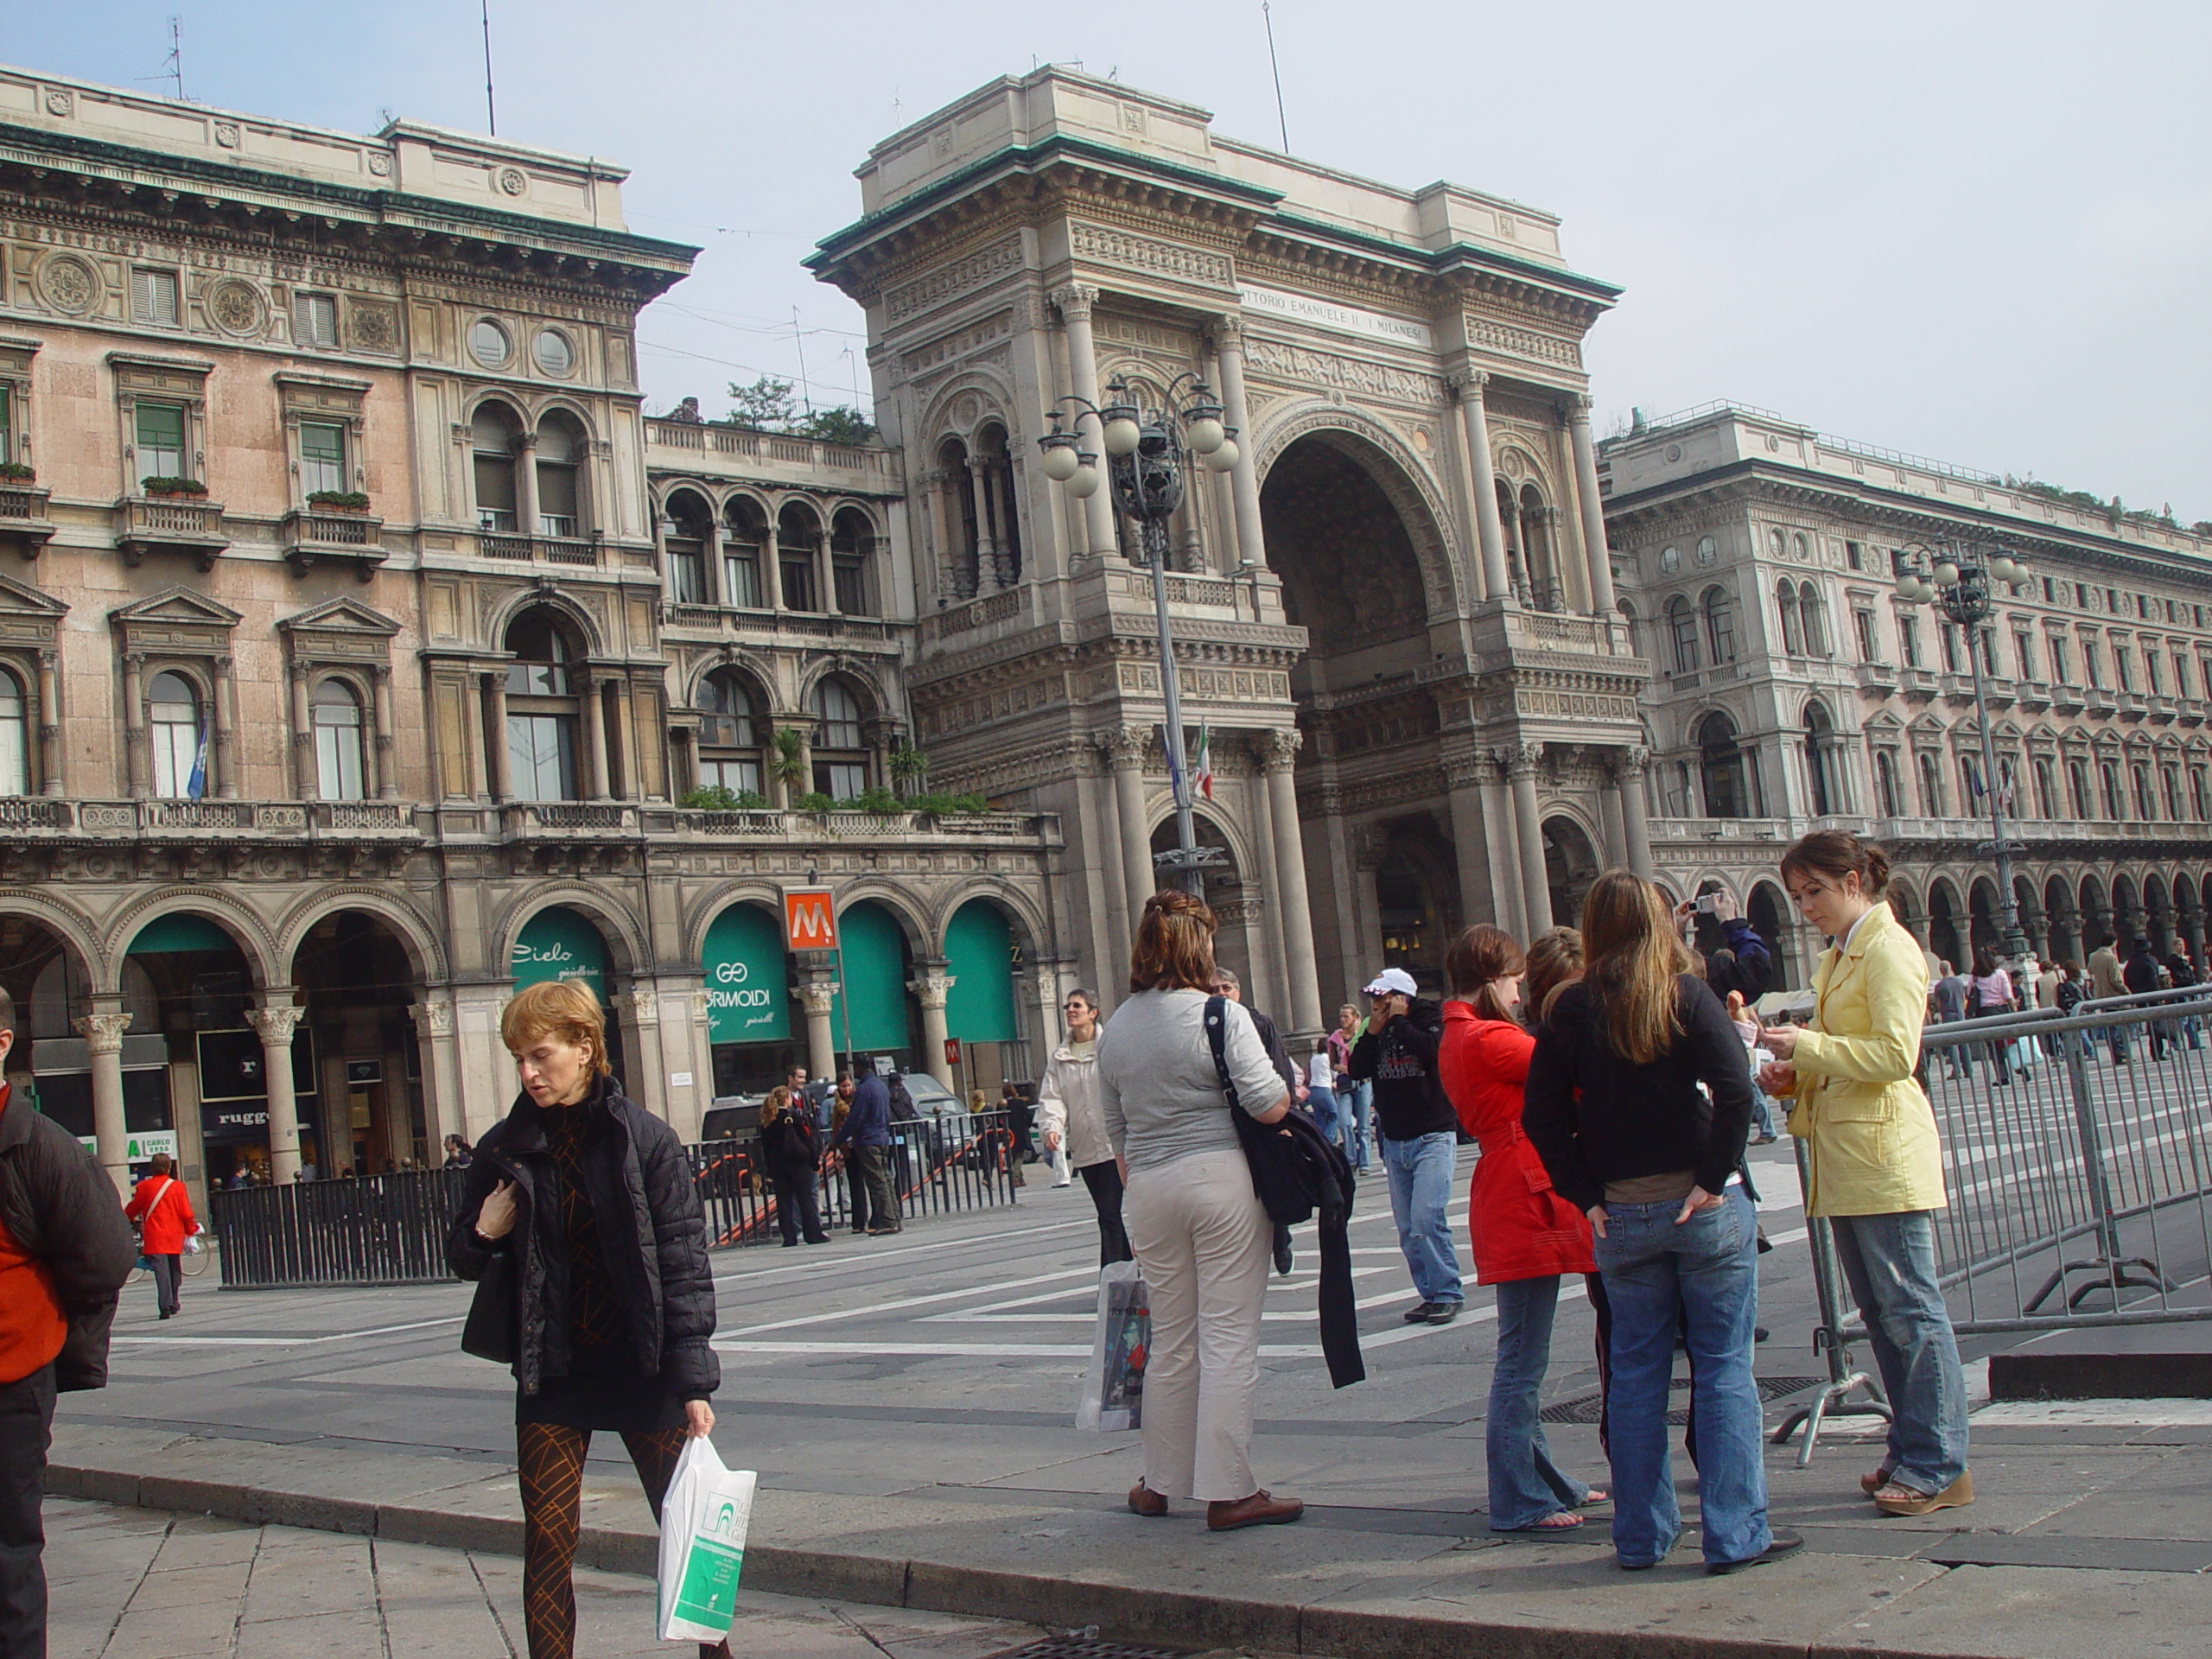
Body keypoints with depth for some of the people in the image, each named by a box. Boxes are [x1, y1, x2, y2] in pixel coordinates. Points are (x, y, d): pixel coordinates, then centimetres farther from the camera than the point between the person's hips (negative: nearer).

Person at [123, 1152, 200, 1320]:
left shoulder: (144, 1187, -1)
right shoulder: (178, 1186, 0)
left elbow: (131, 1210, 10)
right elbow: (186, 1213, -2)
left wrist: (123, 1223, 30)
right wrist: (191, 1230, 12)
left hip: (154, 1238, -1)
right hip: (174, 1237, 2)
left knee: (161, 1271, -8)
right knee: (174, 1270, 15)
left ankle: (166, 1306, -19)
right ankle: (173, 1305, 25)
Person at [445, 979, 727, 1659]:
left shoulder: (646, 1138, -7)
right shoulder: (505, 1149, 1)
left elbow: (684, 1263, -7)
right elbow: (464, 1259, 15)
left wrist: (694, 1381, -12)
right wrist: (483, 1236, -10)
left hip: (642, 1368, -2)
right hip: (552, 1372, 2)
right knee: (546, 1542, 0)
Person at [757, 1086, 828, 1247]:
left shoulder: (766, 1121, 6)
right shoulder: (793, 1116, -7)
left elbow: (765, 1147, 8)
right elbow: (807, 1137, -8)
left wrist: (770, 1170, 12)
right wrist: (815, 1157, 0)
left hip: (777, 1166, 4)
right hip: (797, 1163, -4)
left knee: (783, 1202, 5)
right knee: (806, 1199, 1)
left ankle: (789, 1237, 3)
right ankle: (813, 1234, 0)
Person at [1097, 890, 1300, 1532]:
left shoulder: (1116, 1028, 9)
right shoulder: (1223, 1016, -10)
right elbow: (1269, 1106, -15)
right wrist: (1291, 1090, 7)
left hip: (1149, 1188, 5)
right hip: (1221, 1176, -5)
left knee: (1171, 1340, 15)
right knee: (1229, 1338, 0)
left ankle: (1160, 1483, 23)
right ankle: (1229, 1490, 2)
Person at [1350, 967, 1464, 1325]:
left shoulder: (1429, 1018, -3)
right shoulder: (1377, 1029, 12)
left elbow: (1430, 1050, -24)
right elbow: (1357, 1069, 2)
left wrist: (1398, 1020, -13)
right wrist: (1373, 1031, -6)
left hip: (1433, 1137, -6)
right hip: (1395, 1142, 6)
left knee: (1426, 1218, -17)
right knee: (1407, 1229, 5)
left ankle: (1448, 1293, -8)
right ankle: (1431, 1294, 12)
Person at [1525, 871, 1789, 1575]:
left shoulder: (1570, 1010, 1)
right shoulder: (1687, 996, -7)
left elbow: (1541, 1114, -1)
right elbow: (1735, 1087, -19)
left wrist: (1586, 1196, 2)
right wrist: (1717, 1177, -12)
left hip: (1621, 1216, 3)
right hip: (1702, 1205, -3)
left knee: (1635, 1371, 12)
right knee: (1724, 1366, 4)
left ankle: (1641, 1535, 18)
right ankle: (1736, 1533, 6)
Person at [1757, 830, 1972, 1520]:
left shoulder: (1888, 949, -11)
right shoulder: (1839, 956, 18)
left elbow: (1895, 1052, -20)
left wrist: (1808, 1045, -18)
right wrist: (1795, 1074, 7)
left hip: (1884, 1154, -10)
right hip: (1844, 1157, 10)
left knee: (1909, 1307, -5)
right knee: (1879, 1310, 13)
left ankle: (1939, 1465, 0)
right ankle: (1913, 1451, 21)